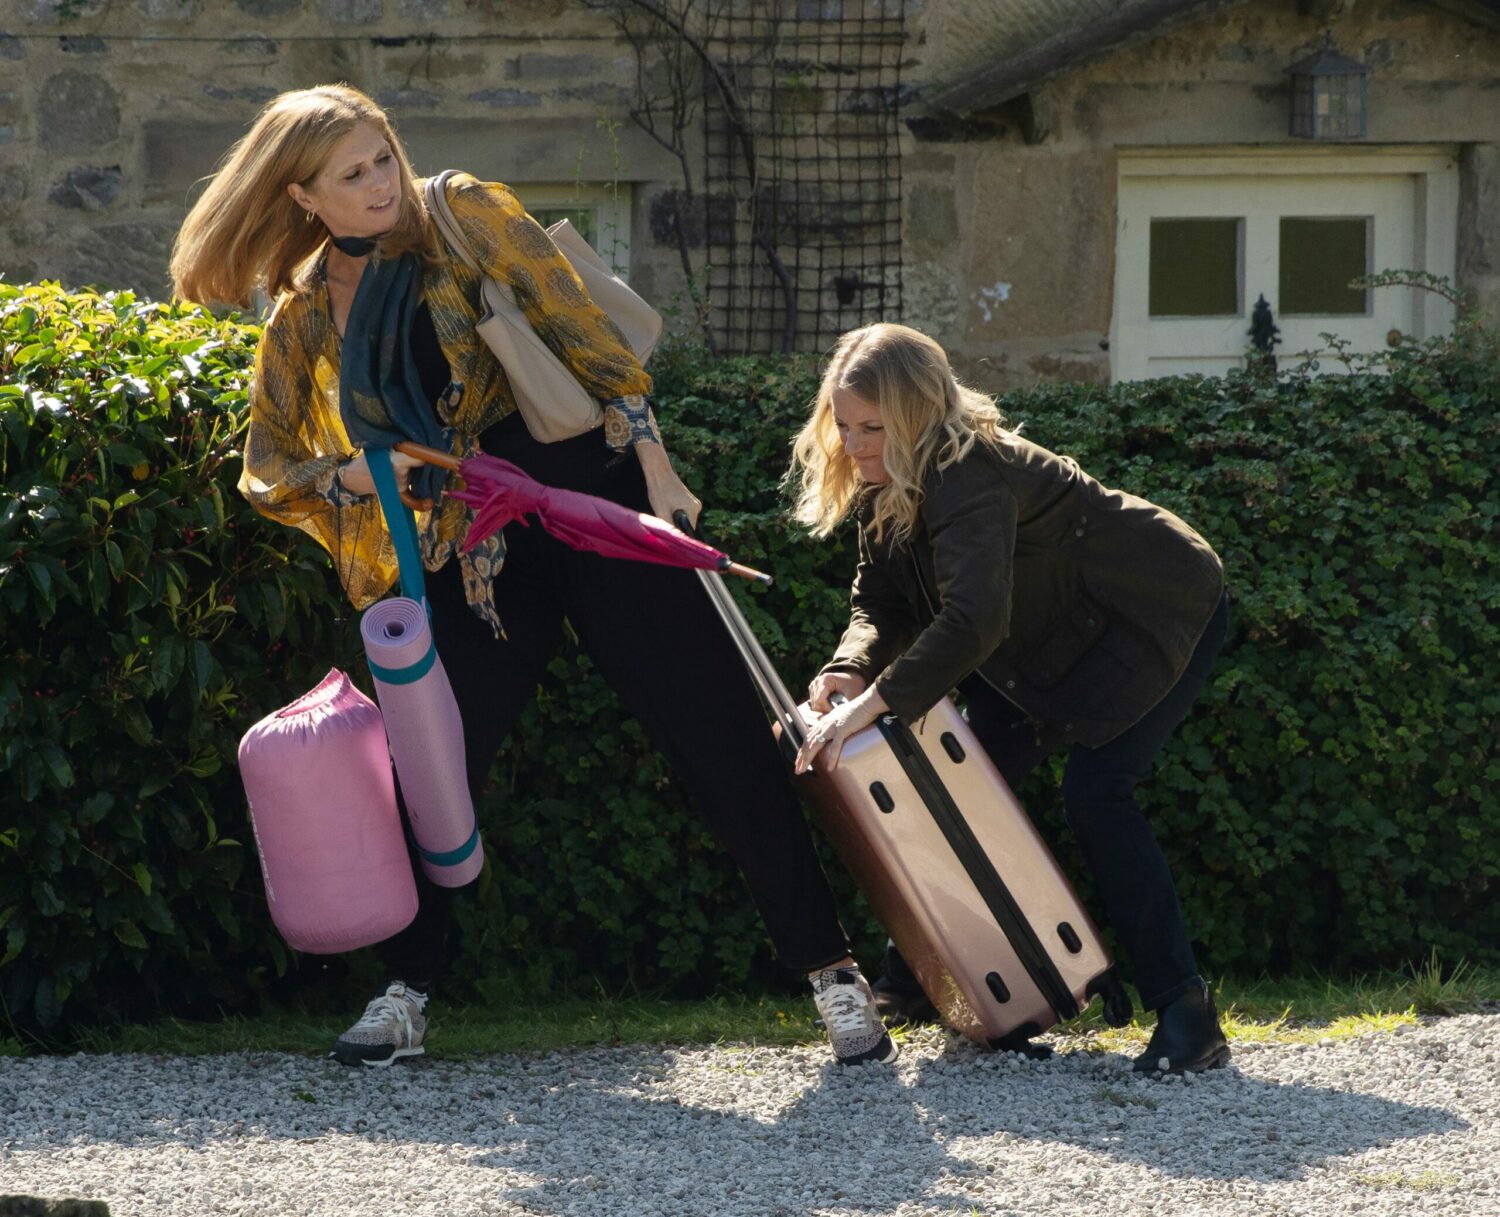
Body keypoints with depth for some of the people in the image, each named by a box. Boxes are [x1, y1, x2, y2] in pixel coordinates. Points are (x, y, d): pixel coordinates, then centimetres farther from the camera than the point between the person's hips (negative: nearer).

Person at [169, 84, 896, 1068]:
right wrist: (348, 478, -10)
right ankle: (407, 995, 17)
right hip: (472, 547, 4)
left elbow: (581, 330, -6)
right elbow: (270, 469, 12)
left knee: (719, 730, -7)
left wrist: (655, 469, -14)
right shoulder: (303, 317, 9)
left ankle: (831, 970, -4)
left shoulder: (463, 215, -1)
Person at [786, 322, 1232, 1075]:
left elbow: (975, 619, -47)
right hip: (1063, 633, 10)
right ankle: (910, 984, 18)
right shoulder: (893, 486, -5)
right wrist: (851, 669, -25)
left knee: (1094, 788, -24)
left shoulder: (969, 475, -35)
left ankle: (1186, 1016, -23)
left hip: (1161, 616, -10)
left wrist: (875, 702, -50)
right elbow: (882, 602, -3)